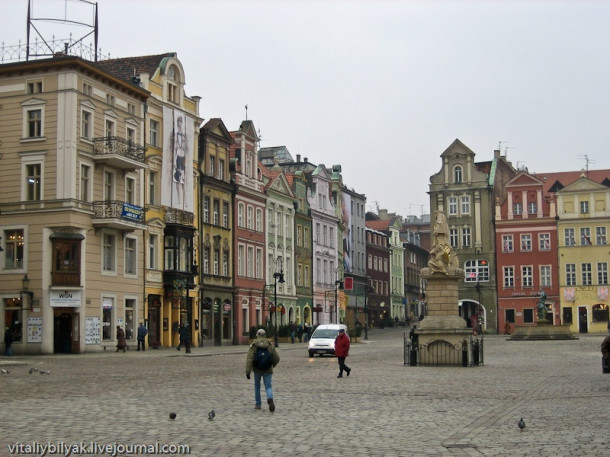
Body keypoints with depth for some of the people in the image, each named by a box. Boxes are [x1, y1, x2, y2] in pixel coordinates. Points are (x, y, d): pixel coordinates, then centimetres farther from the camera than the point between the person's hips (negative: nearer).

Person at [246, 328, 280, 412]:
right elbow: (277, 358, -2)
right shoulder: (270, 345, -2)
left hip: (257, 370, 0)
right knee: (268, 387, 3)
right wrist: (273, 365, 19)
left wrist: (248, 372, -16)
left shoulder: (253, 346, -7)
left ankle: (258, 404, 25)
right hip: (268, 370, 0)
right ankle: (270, 399, -27)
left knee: (257, 386, 20)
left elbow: (249, 359, -15)